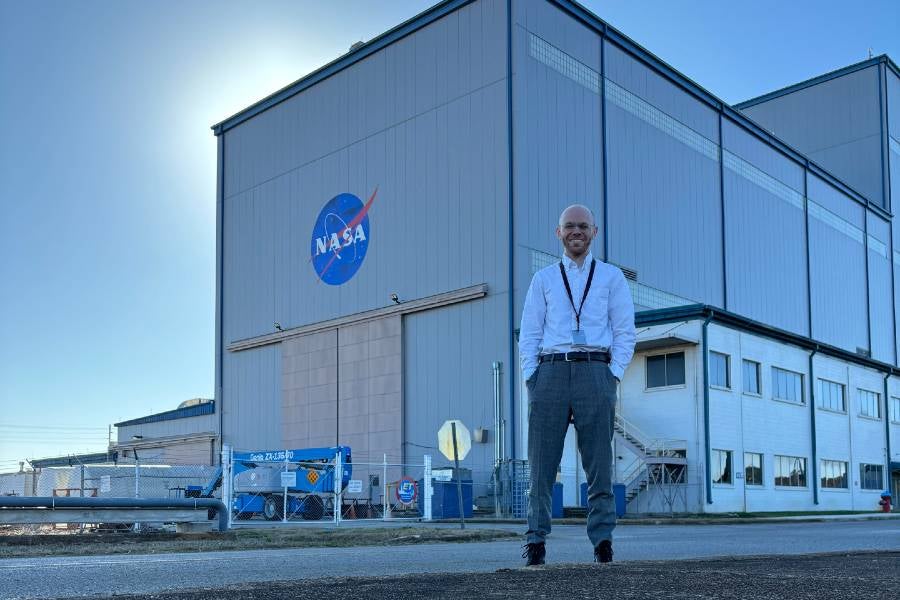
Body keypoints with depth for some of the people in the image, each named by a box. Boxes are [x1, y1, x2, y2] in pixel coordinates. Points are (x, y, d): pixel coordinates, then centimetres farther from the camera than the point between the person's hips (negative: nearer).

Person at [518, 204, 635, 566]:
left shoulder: (612, 277, 14)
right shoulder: (543, 278, 17)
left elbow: (625, 332, 8)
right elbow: (529, 334, 12)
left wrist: (612, 376, -4)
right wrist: (531, 379, -1)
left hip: (594, 370, -1)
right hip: (550, 371, 1)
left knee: (599, 462, -2)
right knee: (541, 463, -1)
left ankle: (603, 541, 3)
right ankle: (536, 541, 2)